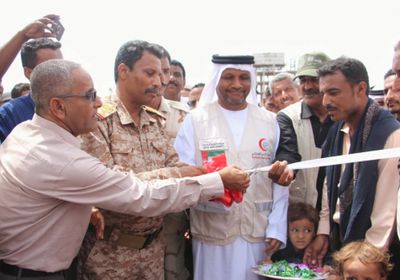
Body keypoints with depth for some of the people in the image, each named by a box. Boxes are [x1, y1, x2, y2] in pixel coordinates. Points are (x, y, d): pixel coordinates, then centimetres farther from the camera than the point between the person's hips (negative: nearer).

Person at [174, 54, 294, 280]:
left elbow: (280, 183, 6)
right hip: (212, 233, -2)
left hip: (258, 233, 2)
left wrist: (277, 229, -2)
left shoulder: (270, 122, 7)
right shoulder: (195, 120, 0)